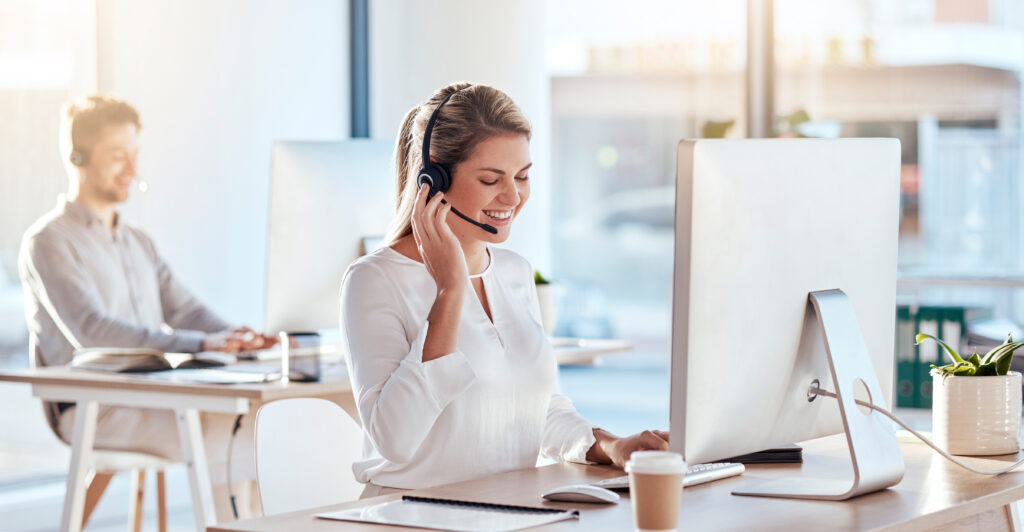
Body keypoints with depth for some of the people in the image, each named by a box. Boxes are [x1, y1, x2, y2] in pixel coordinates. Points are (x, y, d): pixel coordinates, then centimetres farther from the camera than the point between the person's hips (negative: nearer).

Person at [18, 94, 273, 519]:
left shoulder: (139, 243, 24)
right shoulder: (48, 241, -4)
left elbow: (184, 310, 13)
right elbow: (89, 330, -18)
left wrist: (237, 337, -11)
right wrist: (200, 343, -28)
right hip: (91, 410, -7)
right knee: (222, 433, -27)